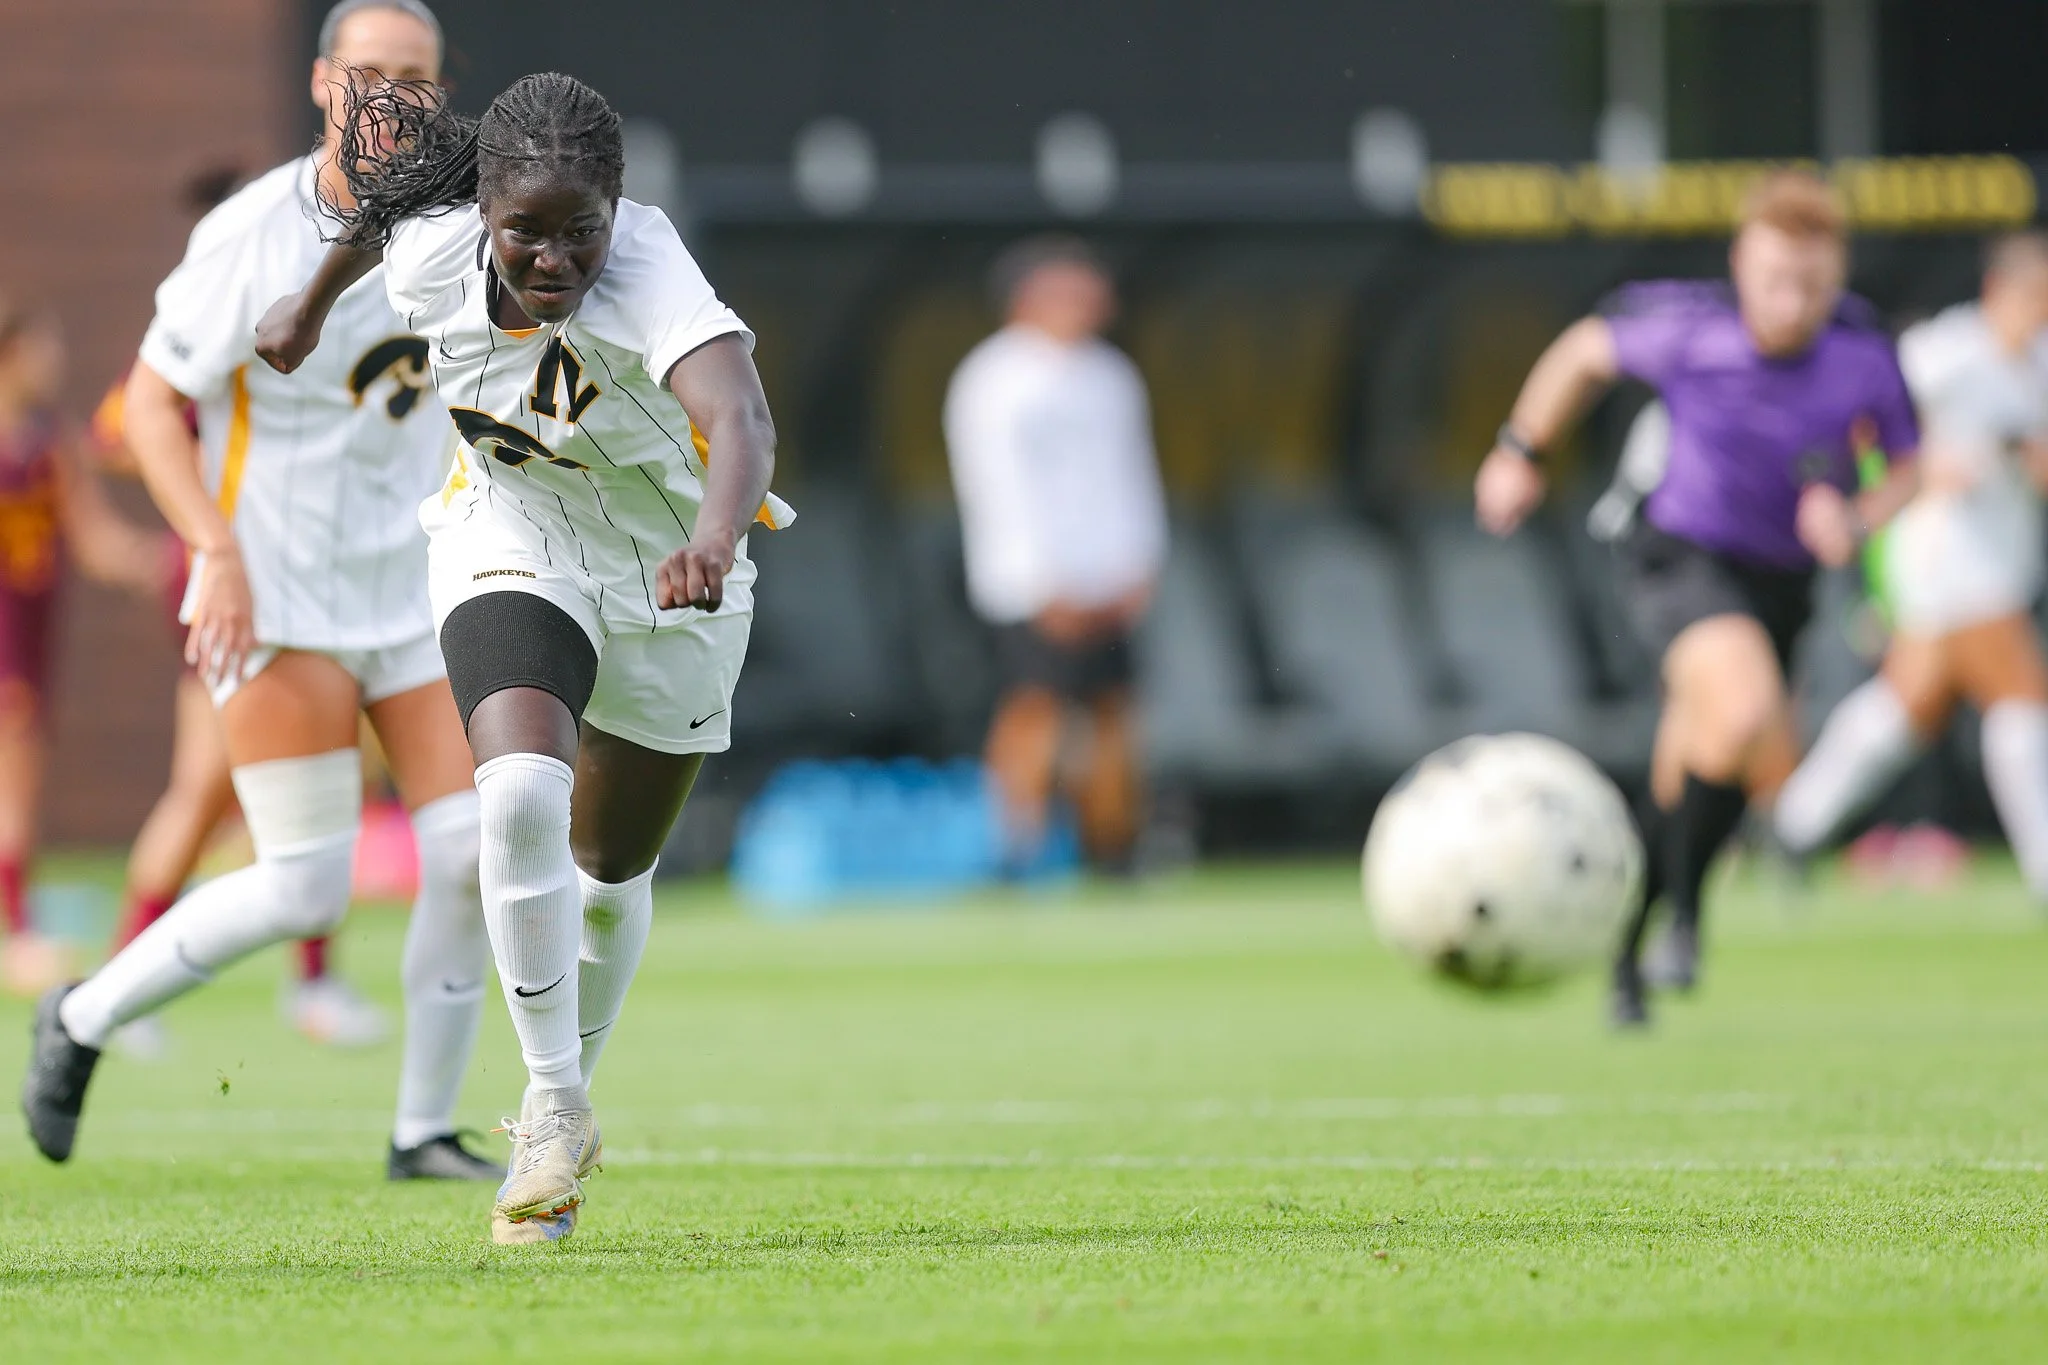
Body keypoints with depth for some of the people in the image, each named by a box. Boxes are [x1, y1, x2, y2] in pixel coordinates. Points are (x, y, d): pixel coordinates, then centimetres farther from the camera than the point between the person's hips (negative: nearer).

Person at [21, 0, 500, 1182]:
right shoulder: (253, 235, -15)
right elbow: (153, 400, -12)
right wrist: (218, 551, -23)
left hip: (412, 587, 6)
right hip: (274, 597, -6)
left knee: (473, 853, -6)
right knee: (306, 888, -13)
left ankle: (427, 1131, 7)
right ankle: (85, 1021, 9)